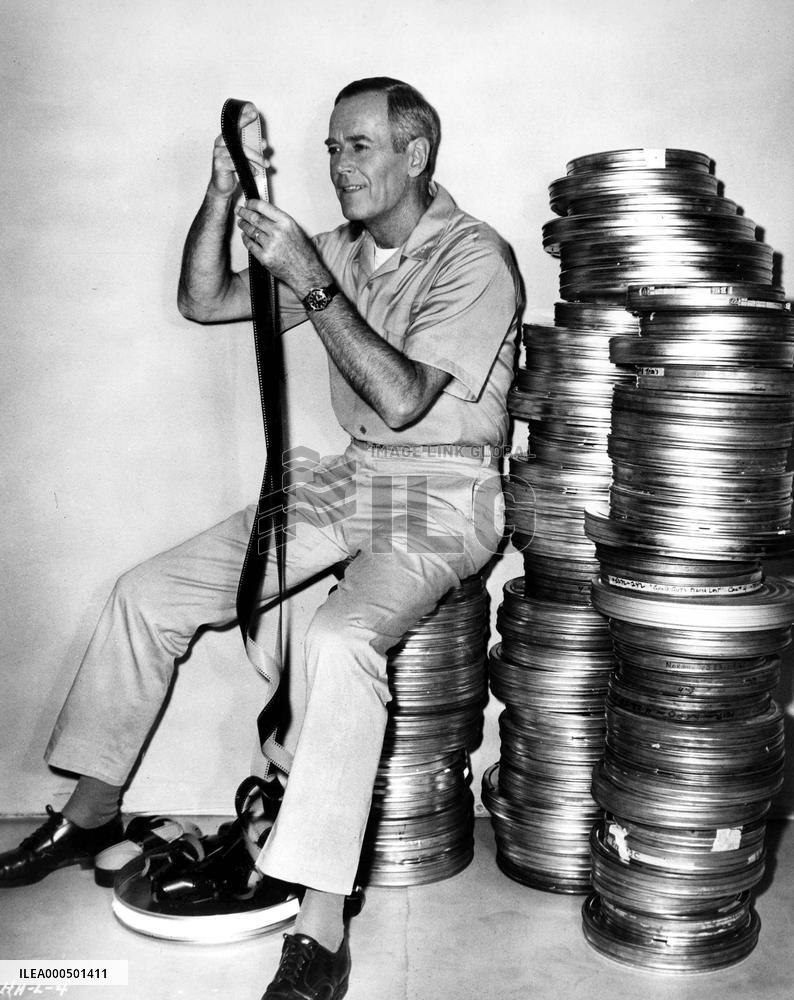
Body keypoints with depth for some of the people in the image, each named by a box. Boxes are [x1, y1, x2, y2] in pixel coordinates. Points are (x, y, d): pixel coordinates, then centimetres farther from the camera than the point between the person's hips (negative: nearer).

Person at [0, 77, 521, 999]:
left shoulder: (473, 258, -12)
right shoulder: (339, 252, 9)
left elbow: (400, 397, -24)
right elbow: (203, 302, 7)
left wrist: (311, 284, -26)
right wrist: (225, 191, -6)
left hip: (442, 495, -7)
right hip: (348, 478, 7)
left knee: (340, 637, -38)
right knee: (150, 591, 0)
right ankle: (92, 812, 17)